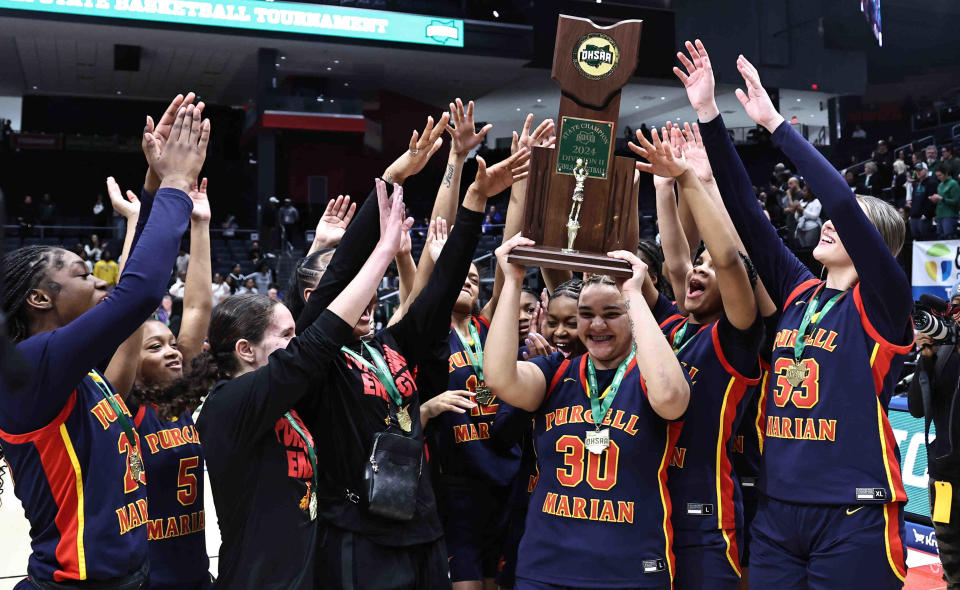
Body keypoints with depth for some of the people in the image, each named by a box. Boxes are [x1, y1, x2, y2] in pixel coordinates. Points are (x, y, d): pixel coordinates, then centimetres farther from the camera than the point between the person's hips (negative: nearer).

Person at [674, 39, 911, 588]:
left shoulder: (882, 302, -5)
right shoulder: (798, 292, 9)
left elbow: (841, 200, -19)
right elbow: (746, 211, 4)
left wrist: (775, 122, -15)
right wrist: (710, 117, 0)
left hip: (854, 517, -5)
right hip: (777, 510, 5)